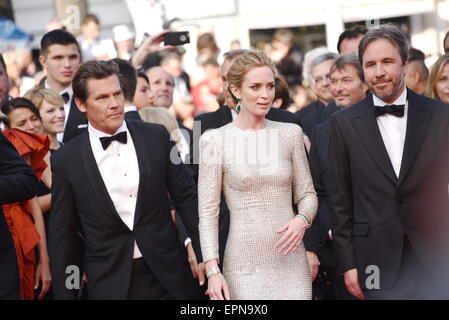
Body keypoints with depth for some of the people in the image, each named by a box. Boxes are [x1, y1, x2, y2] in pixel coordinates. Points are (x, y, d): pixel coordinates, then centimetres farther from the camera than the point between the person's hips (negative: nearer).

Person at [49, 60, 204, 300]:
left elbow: (186, 197, 5)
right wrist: (64, 294, 0)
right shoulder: (66, 160, -3)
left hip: (169, 278, 1)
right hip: (109, 284, -1)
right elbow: (62, 236, 1)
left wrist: (204, 254, 2)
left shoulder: (156, 136, 1)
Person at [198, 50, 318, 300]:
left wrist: (302, 219, -10)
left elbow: (307, 193, 12)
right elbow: (208, 211, -2)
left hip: (290, 261, 2)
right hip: (243, 266, -2)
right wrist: (212, 270, -9)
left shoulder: (290, 133, 5)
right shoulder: (215, 140, -2)